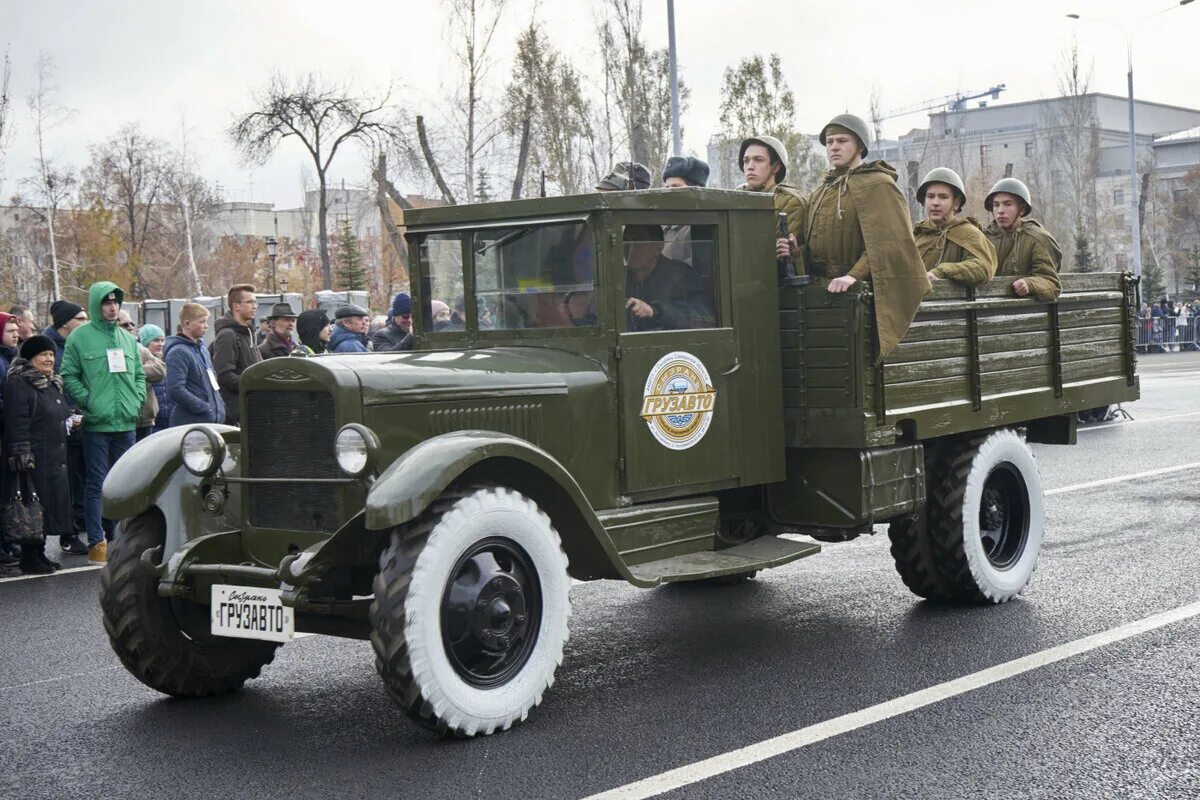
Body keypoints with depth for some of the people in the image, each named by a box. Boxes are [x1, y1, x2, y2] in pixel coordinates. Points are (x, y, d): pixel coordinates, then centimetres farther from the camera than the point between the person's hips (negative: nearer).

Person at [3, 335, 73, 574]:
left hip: (55, 457, 9)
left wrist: (71, 421, 14)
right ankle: (29, 559, 0)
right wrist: (22, 456, -22)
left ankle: (39, 554, 19)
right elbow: (16, 422, -17)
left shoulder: (54, 383, 18)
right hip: (33, 459, -9)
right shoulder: (18, 383, -10)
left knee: (50, 505, 10)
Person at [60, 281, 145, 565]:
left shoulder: (128, 338, 13)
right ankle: (96, 541, 0)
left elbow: (139, 374, 18)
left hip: (127, 424, 5)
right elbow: (69, 376, -6)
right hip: (97, 424, -5)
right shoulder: (80, 337, -3)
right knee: (96, 483, -3)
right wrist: (90, 402, -13)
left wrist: (137, 401, 4)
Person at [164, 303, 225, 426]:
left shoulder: (202, 349, 17)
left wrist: (219, 406, 12)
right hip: (190, 424, -9)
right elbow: (175, 390, -22)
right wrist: (205, 408, -18)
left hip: (212, 421, 9)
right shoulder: (179, 352, -12)